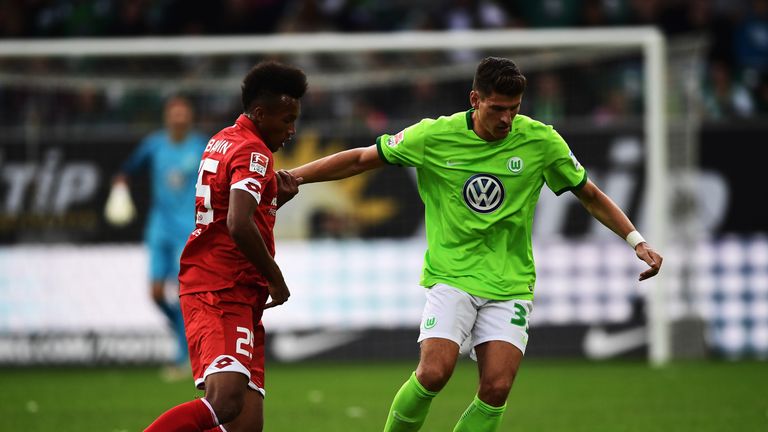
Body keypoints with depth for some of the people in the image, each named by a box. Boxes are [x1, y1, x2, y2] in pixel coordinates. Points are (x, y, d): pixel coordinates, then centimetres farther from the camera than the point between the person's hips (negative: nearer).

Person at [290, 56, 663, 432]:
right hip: (451, 278, -1)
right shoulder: (435, 136, -7)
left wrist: (637, 241, 3)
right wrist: (291, 177, -1)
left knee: (496, 389, -14)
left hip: (510, 284, 1)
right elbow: (360, 160, 3)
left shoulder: (541, 141, -3)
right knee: (433, 374, -21)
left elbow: (590, 196, 11)